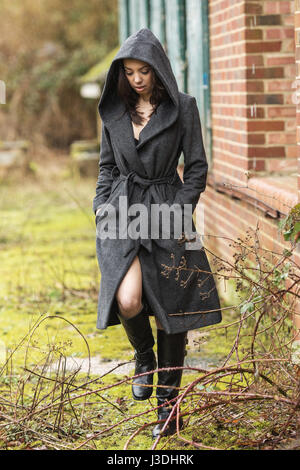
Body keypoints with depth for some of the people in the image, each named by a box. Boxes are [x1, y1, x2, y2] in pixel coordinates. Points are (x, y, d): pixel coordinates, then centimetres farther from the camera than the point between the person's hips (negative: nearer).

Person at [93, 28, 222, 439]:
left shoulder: (182, 107, -1)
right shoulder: (113, 110, 8)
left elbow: (197, 167, 0)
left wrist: (181, 210, -10)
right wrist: (102, 206, 3)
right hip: (121, 212, 2)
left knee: (170, 309, 2)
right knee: (128, 300, -21)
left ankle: (168, 402, 17)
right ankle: (144, 357, 13)